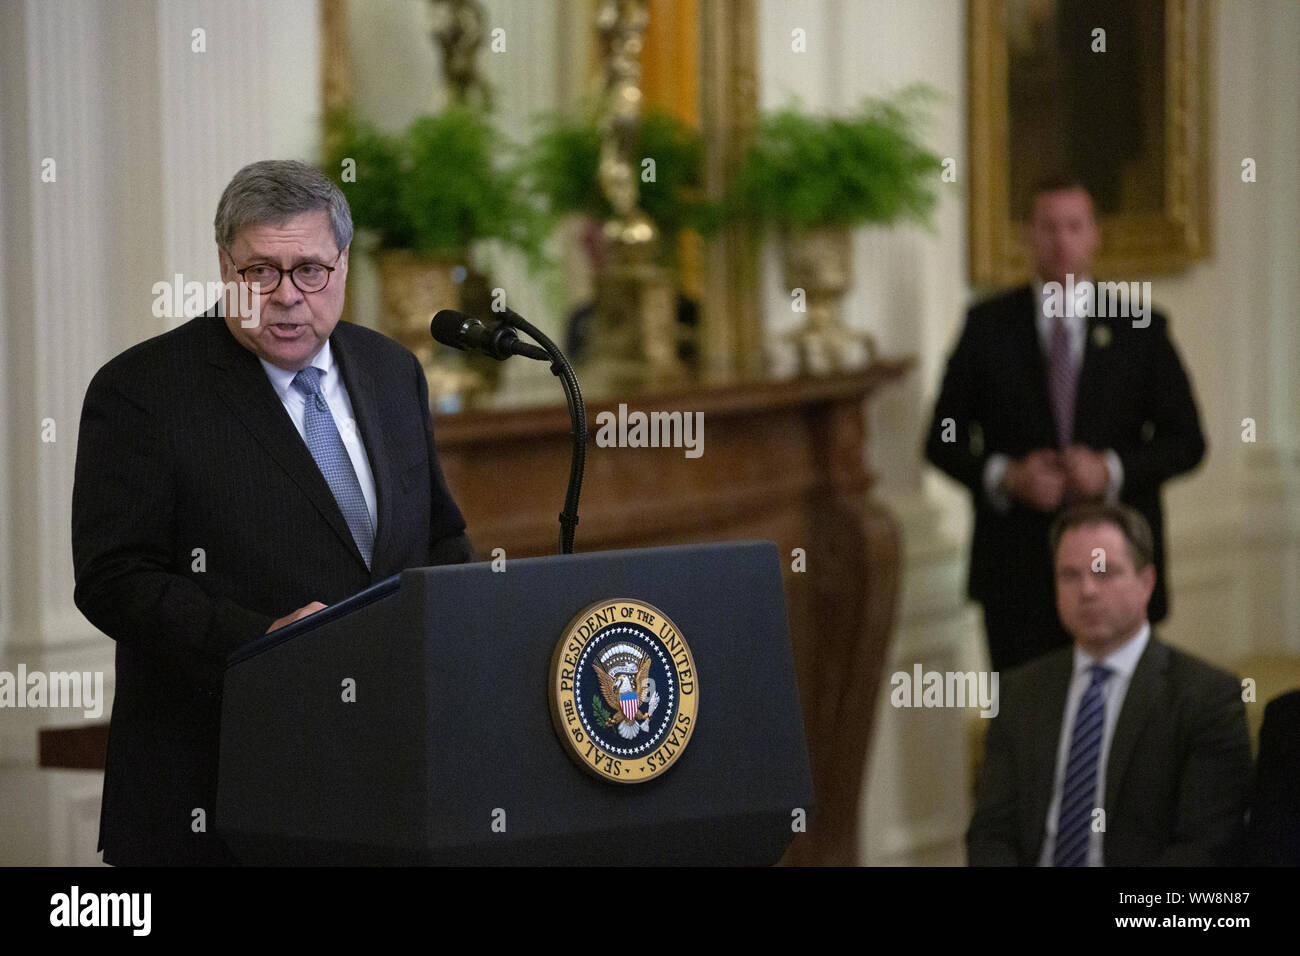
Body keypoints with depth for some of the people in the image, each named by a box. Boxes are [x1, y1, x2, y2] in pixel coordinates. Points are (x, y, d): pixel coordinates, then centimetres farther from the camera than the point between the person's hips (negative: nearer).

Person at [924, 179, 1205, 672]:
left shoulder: (1141, 329, 6)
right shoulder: (988, 326, 6)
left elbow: (1186, 441, 5)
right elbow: (942, 441, 6)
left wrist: (1112, 470, -12)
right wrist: (1006, 476, -12)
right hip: (1016, 571, 0)